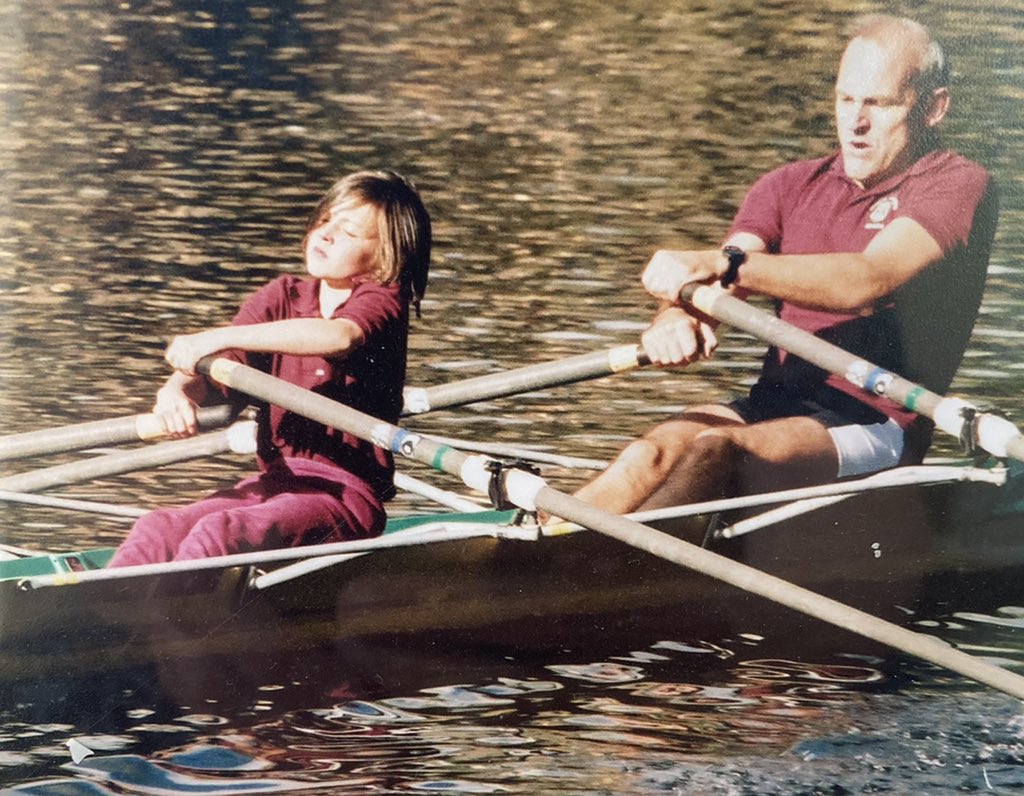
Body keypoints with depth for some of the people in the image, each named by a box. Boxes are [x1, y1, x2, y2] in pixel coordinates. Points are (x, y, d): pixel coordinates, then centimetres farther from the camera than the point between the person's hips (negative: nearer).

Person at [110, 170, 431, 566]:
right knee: (157, 529, -19)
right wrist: (176, 391, -24)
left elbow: (340, 337, -29)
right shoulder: (280, 298, 13)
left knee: (218, 533, -32)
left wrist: (220, 338, -33)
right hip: (275, 481, 6)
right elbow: (214, 375, 2)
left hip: (345, 494, -6)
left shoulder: (382, 301, -4)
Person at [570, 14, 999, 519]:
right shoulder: (791, 187, 17)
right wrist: (678, 319, -26)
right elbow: (705, 287, 1)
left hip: (877, 429, -5)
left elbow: (871, 280, -22)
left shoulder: (959, 187, -2)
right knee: (653, 453, -26)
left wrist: (724, 265, -34)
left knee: (714, 450, -32)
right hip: (772, 407, 5)